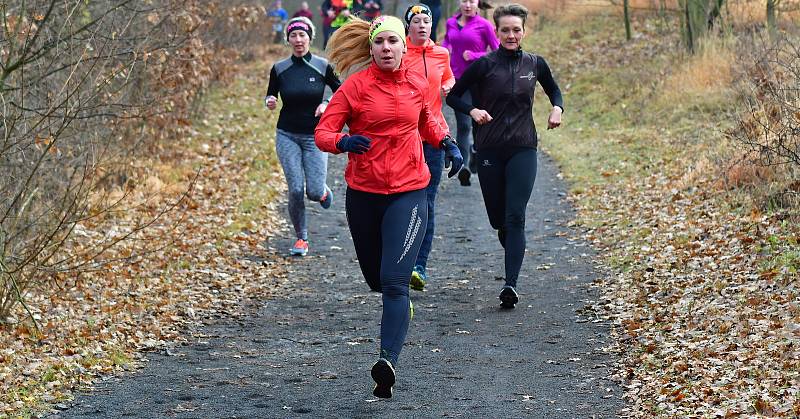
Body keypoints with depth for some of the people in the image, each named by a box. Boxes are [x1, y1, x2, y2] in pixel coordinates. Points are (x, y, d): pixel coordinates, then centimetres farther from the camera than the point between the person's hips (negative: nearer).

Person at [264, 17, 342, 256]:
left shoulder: (322, 66, -5)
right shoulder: (279, 69, 0)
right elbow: (270, 95, 12)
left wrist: (327, 104, -13)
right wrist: (270, 102, -10)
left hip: (315, 136, -1)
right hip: (288, 137, 1)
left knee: (314, 193, -7)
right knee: (295, 190, -8)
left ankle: (323, 190, 32)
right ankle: (301, 239, 10)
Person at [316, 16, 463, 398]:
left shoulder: (416, 83, 4)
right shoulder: (355, 85, -6)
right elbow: (323, 132, -11)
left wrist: (447, 143, 9)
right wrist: (344, 141, -32)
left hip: (408, 192, -1)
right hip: (363, 194, 1)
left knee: (394, 280, -18)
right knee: (375, 278, 17)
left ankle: (388, 360, -27)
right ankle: (400, 304, 53)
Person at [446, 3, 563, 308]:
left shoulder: (535, 64, 4)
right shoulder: (484, 65, -3)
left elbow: (553, 89, 23)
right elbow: (453, 95, 4)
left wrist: (557, 108, 3)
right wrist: (472, 111, -14)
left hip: (523, 149, 0)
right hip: (489, 151, 0)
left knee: (515, 217, -13)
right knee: (497, 218, 8)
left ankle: (511, 284, -20)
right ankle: (514, 256, 38)